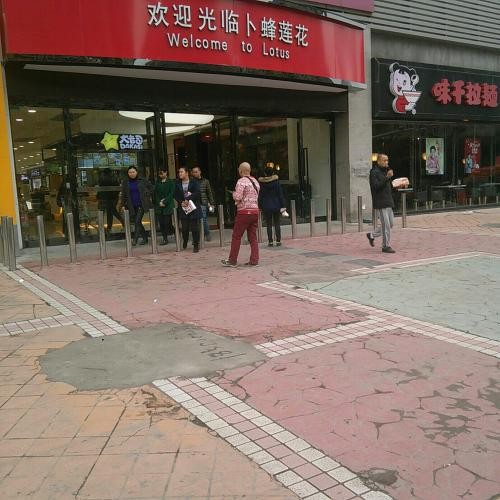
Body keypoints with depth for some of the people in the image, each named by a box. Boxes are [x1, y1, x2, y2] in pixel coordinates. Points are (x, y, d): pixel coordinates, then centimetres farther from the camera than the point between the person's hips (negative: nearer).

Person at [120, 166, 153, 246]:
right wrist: (123, 205, 4)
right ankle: (145, 237, 22)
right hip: (132, 206, 4)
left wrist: (147, 196, 2)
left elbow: (151, 188, 11)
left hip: (141, 205, -3)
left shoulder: (142, 181, -2)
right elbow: (123, 194, 9)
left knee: (137, 221, -14)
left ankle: (135, 239, -13)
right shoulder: (125, 183, 5)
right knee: (137, 223, 8)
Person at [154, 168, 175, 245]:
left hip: (168, 205, -4)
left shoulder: (171, 182, 1)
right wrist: (159, 202, -6)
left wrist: (164, 202, -14)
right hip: (159, 206, 4)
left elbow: (171, 194, -6)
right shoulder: (157, 182, 14)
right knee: (161, 223, 1)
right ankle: (165, 238, 7)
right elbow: (155, 193, 10)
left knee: (167, 222, -9)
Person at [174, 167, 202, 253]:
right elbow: (175, 195, 7)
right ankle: (184, 243, 26)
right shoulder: (177, 184, 11)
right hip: (183, 208, 3)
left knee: (195, 228, -3)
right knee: (184, 228, 4)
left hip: (193, 208, -3)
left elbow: (197, 193, -11)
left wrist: (188, 199, -17)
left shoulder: (194, 182, -1)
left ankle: (196, 245, 6)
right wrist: (181, 202, -9)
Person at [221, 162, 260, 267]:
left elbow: (237, 198, -17)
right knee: (253, 237, 9)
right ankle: (254, 260, 8)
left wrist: (234, 193, 4)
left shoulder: (241, 181, -10)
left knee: (236, 236, 1)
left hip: (244, 212, -7)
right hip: (255, 211, 7)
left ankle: (232, 260, 6)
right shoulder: (255, 181, 14)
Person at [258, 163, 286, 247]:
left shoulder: (261, 183, -3)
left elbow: (260, 196, 1)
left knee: (269, 225, 5)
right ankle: (278, 241, 8)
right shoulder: (276, 181, -5)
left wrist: (260, 206, 8)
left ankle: (270, 241, 4)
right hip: (276, 205, 0)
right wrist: (282, 206, 0)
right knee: (277, 223, 8)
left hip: (266, 206, 0)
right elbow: (280, 194, -3)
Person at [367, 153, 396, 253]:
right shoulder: (374, 172, -9)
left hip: (388, 202, 9)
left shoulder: (385, 171, 19)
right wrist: (387, 177, -27)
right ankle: (386, 246, 3)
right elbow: (376, 186, -22)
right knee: (386, 225, -6)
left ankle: (372, 235, 26)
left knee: (391, 223, 13)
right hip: (380, 203, -9)